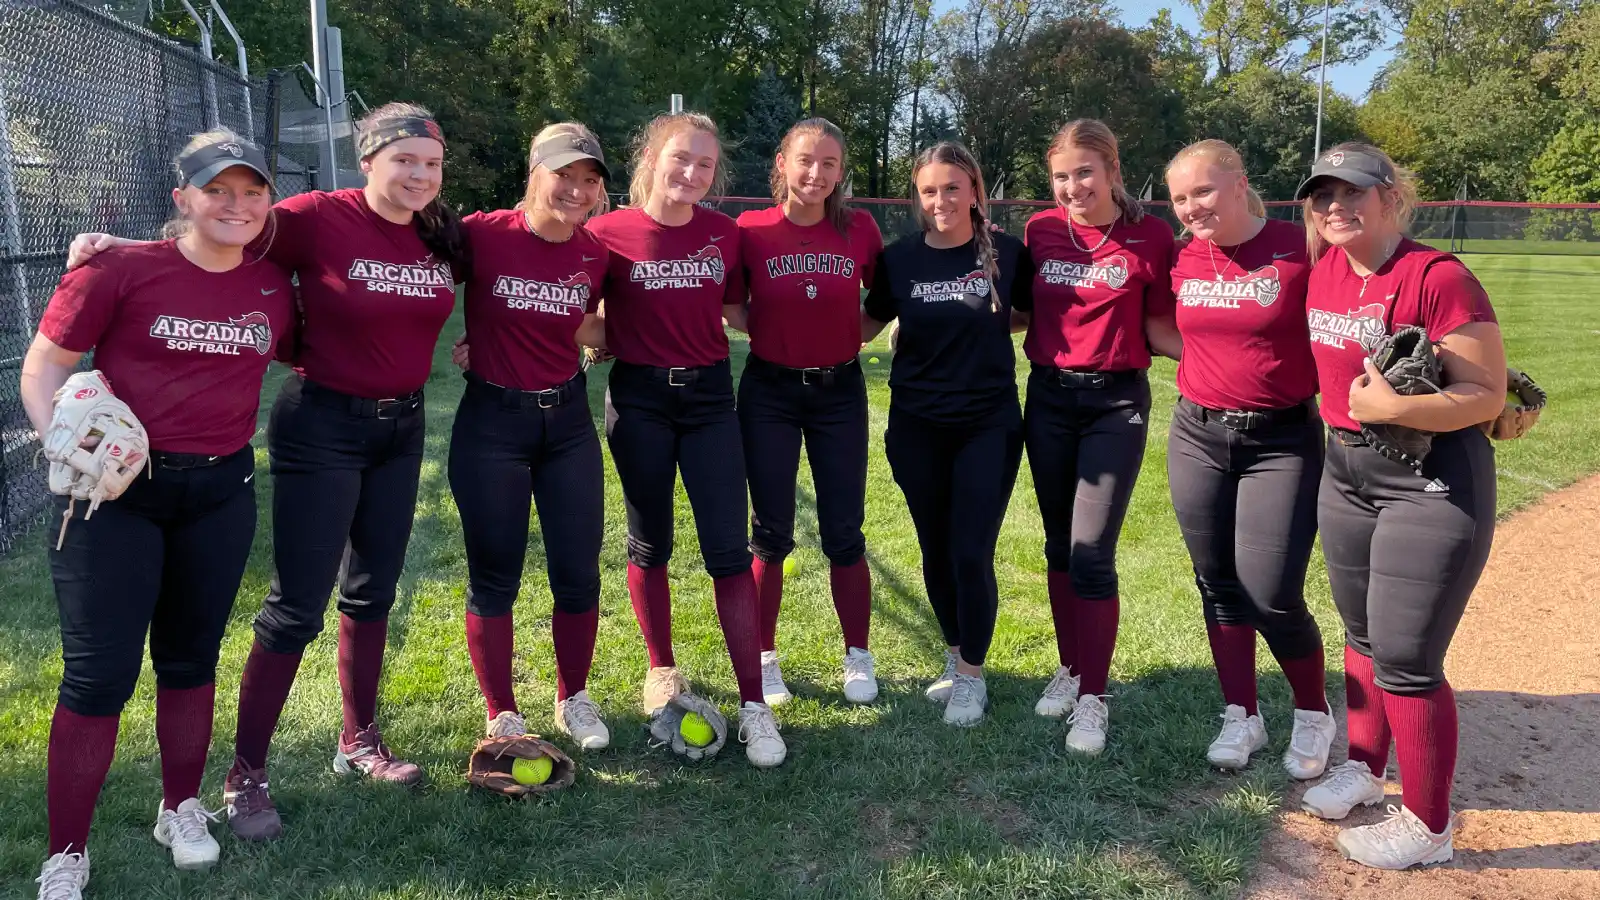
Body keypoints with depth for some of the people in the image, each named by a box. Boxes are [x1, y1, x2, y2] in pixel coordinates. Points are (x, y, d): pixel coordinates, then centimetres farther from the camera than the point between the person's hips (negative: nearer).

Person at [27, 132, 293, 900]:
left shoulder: (274, 286, 2)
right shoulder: (122, 269, -9)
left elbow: (296, 357, 22)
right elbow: (44, 365, -6)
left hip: (220, 491, 4)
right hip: (116, 490, -3)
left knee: (191, 655, 16)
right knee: (98, 673, -2)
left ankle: (181, 809, 35)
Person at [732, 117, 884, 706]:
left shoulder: (860, 229, -4)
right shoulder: (751, 231, -8)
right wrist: (769, 332, -11)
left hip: (839, 391, 1)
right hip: (769, 392, -1)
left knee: (843, 533, 6)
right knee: (771, 535, 7)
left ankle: (857, 657, 22)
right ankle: (764, 659, 22)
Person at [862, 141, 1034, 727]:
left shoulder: (1007, 254, -5)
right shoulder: (900, 259, -1)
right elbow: (867, 325, 9)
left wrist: (988, 323, -9)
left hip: (989, 424, -2)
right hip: (917, 426, 2)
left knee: (971, 553, -4)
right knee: (936, 550, 12)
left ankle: (972, 675, 15)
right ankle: (956, 654, 33)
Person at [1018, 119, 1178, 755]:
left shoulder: (1150, 236, -7)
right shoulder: (1040, 231, 2)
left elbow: (1158, 329, -4)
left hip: (1117, 402, -4)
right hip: (1049, 397, 4)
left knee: (1092, 554, -7)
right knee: (1059, 545, 12)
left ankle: (1093, 698, 7)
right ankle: (1070, 669, 29)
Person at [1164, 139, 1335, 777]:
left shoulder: (1300, 248, -10)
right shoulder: (1183, 259, 4)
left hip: (1283, 441, -4)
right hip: (1198, 438, 5)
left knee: (1272, 596, -6)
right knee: (1219, 586, 10)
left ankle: (1314, 715, 20)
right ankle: (1241, 715, 26)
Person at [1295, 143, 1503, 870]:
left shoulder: (1439, 278, -19)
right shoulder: (1324, 269, 2)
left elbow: (1488, 397, -19)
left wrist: (1395, 407, -29)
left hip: (1434, 481, -7)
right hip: (1344, 470, 7)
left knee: (1405, 657, -2)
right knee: (1363, 634, 20)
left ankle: (1428, 825, 17)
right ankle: (1363, 767, 40)